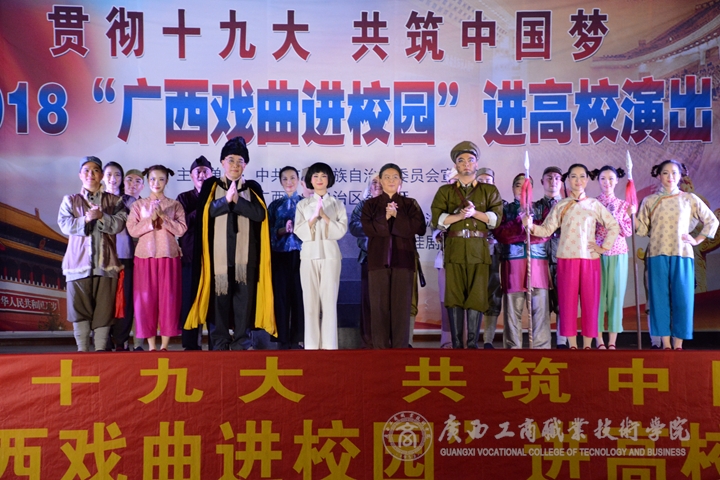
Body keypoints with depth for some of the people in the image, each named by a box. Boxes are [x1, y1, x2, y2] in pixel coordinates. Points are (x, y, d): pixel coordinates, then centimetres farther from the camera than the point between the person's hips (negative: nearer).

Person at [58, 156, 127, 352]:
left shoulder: (114, 201, 12)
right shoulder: (70, 200, 13)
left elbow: (119, 224, -4)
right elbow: (64, 225, -2)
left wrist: (101, 217, -19)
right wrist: (86, 219, -17)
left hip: (106, 263, 0)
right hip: (79, 263, 0)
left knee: (104, 308, -1)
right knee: (80, 307, -2)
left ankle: (101, 348, 4)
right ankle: (82, 349, 3)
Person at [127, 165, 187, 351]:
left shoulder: (175, 205, 9)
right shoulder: (138, 205, 10)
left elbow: (181, 230, -3)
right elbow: (132, 230, -1)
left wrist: (163, 216, -12)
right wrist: (151, 219, -12)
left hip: (169, 256, 0)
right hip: (145, 256, 1)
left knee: (168, 298, -3)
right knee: (146, 299, -2)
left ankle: (165, 344, 4)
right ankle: (151, 345, 6)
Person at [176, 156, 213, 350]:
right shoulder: (184, 198, 13)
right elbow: (182, 224, -2)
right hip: (191, 256, 1)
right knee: (190, 301, 1)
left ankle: (216, 345, 4)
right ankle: (191, 345, 9)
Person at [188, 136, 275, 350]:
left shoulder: (253, 188, 11)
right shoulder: (211, 186, 10)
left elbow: (260, 213, -5)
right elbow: (207, 211, -7)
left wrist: (236, 199, -13)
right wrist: (227, 199, -21)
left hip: (245, 253, 1)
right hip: (219, 252, -1)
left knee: (244, 296, 0)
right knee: (219, 296, -1)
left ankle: (241, 343, 8)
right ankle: (219, 343, 8)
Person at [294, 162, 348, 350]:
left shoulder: (337, 204, 8)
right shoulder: (303, 204, 9)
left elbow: (341, 231, -3)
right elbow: (299, 232, 0)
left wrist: (324, 216, -14)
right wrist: (313, 218, -16)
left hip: (330, 255, 0)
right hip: (309, 255, 1)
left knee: (329, 300, -4)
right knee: (310, 300, -1)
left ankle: (329, 344, 0)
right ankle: (311, 344, 5)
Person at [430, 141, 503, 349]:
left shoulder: (489, 190, 15)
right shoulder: (445, 191, 14)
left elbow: (496, 217, 2)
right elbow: (437, 219, 1)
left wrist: (475, 213, -13)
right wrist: (459, 216, -13)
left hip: (479, 250, 0)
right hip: (454, 250, 0)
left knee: (476, 296, -3)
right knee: (454, 296, -1)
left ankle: (473, 344, 3)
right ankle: (456, 344, 5)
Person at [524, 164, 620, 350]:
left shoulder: (594, 204, 8)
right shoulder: (561, 205, 6)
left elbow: (614, 226, 11)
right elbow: (547, 230, -2)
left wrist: (604, 247, 3)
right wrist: (531, 226, -19)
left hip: (590, 258, 1)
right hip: (567, 258, -1)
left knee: (590, 301, 1)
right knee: (568, 301, 0)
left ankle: (587, 344, 10)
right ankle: (572, 344, 7)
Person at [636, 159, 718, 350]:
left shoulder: (689, 199, 9)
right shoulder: (650, 201, 8)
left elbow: (712, 221, 15)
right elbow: (641, 230, 4)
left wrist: (697, 240, 7)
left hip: (682, 255, 0)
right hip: (657, 255, 0)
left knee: (682, 298, -3)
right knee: (660, 298, -1)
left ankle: (678, 344, 4)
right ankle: (665, 344, 6)